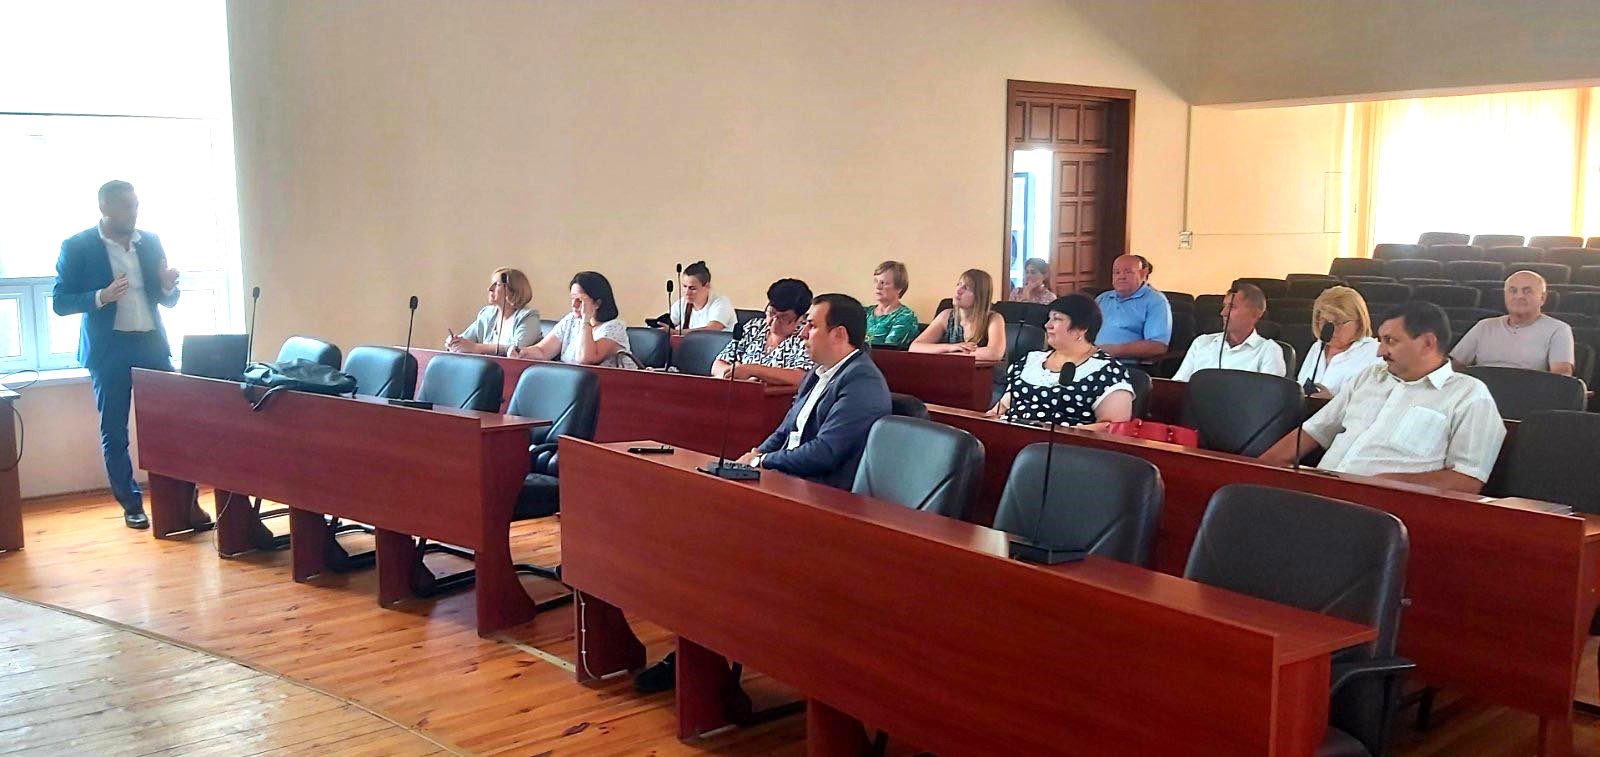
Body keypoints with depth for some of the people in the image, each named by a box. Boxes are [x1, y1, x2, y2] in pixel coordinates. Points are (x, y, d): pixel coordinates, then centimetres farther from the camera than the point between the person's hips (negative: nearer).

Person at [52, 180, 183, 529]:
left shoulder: (151, 242, 9)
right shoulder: (77, 247, -3)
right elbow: (60, 302, -4)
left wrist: (168, 287, -8)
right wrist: (102, 297, -20)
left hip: (152, 344, 3)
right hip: (109, 349, -3)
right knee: (114, 433, 5)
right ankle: (131, 504, 16)